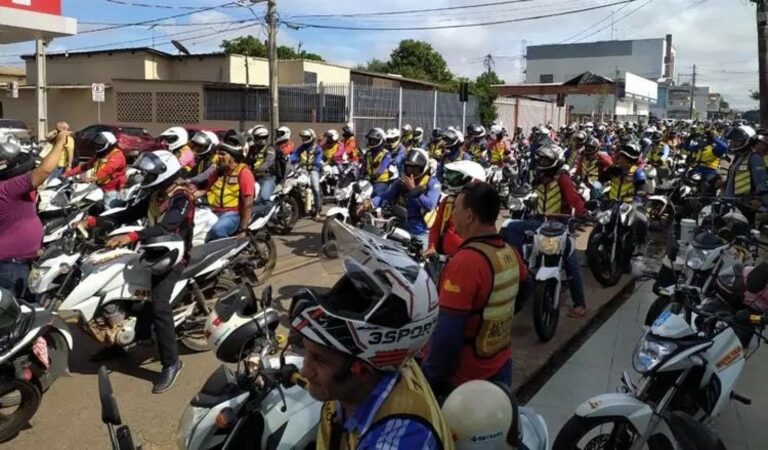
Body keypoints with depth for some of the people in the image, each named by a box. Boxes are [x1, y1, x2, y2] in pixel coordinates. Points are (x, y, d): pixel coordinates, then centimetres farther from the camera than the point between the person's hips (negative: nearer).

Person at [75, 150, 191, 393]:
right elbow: (129, 214, 10)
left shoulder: (182, 198, -17)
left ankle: (171, 362, -16)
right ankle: (118, 341, 27)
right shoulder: (155, 194, 11)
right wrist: (93, 221, -1)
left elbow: (165, 227, -32)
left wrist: (130, 237, -43)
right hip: (151, 251, 9)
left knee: (158, 305, -25)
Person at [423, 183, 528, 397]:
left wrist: (431, 376, -16)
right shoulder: (510, 253, -1)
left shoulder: (466, 261, -26)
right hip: (501, 368, 8)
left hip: (466, 379, -8)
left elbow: (448, 331, -27)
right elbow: (524, 285, 22)